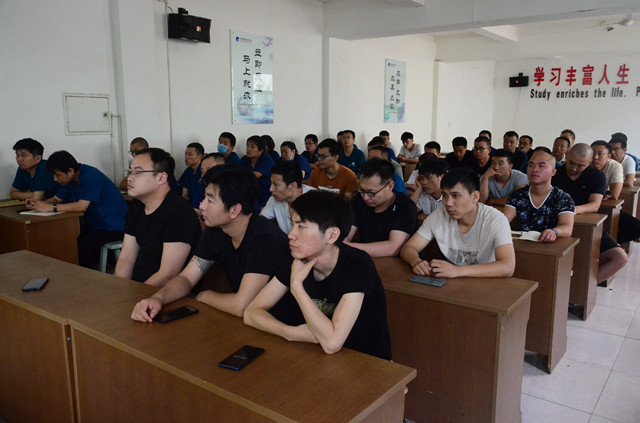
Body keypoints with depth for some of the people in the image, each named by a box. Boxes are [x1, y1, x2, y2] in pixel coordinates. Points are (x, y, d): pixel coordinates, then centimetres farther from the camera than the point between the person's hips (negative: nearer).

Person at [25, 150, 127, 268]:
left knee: (82, 244, -27)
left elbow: (82, 206, -26)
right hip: (97, 225, 9)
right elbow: (57, 198, 17)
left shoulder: (90, 176, -20)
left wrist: (50, 207, -22)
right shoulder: (70, 179, 8)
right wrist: (37, 204, -2)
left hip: (114, 228, -9)